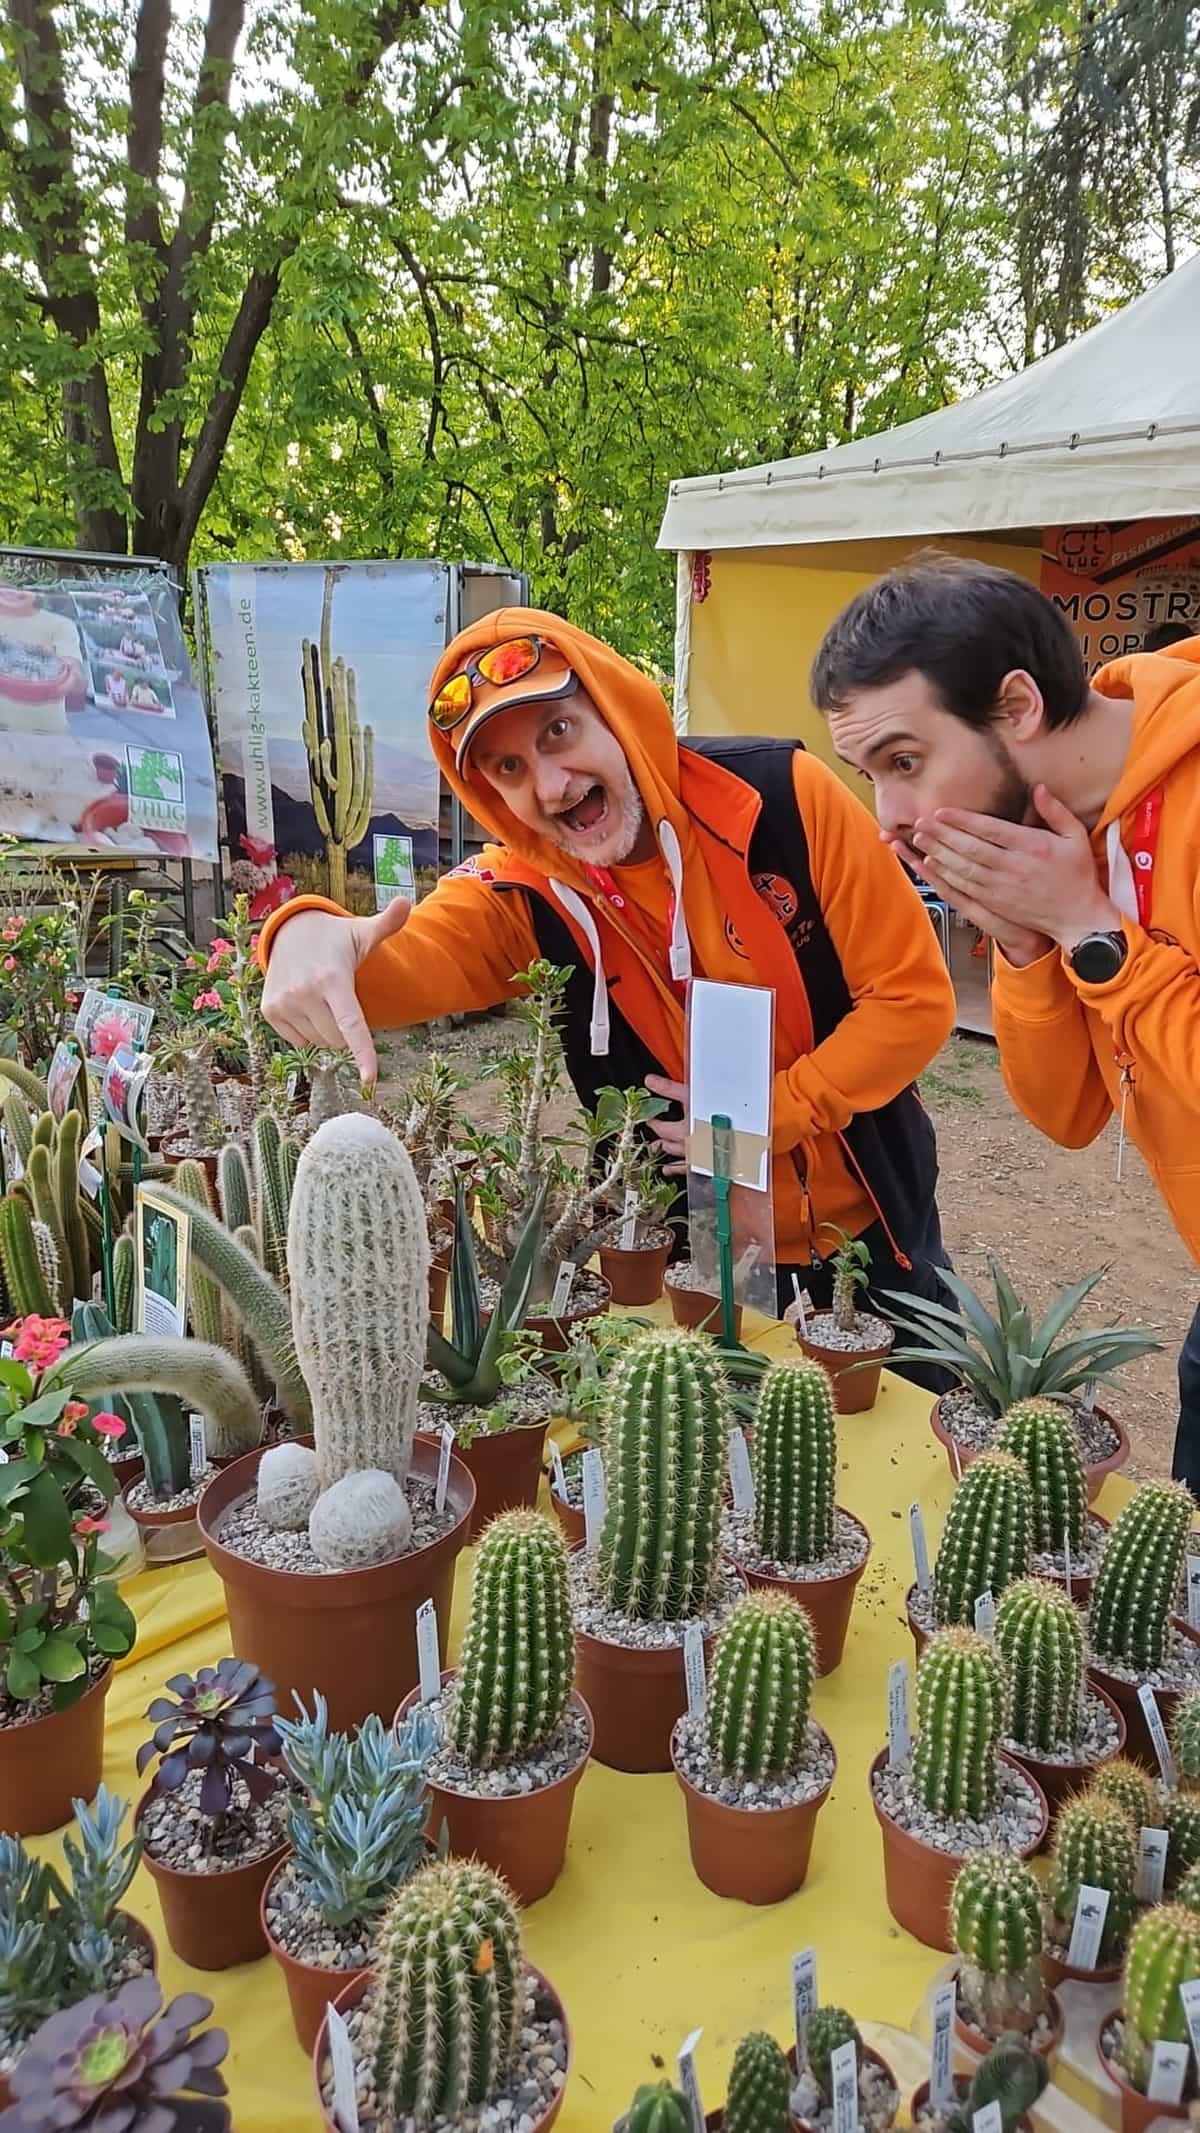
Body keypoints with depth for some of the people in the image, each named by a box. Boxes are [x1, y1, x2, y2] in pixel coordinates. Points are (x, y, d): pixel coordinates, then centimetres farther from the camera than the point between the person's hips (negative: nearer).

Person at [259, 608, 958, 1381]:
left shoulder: (781, 794, -17)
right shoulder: (521, 897, -14)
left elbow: (915, 999, -14)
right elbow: (407, 960, -34)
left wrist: (767, 1115, -21)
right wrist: (308, 934, -56)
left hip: (869, 1231, 0)